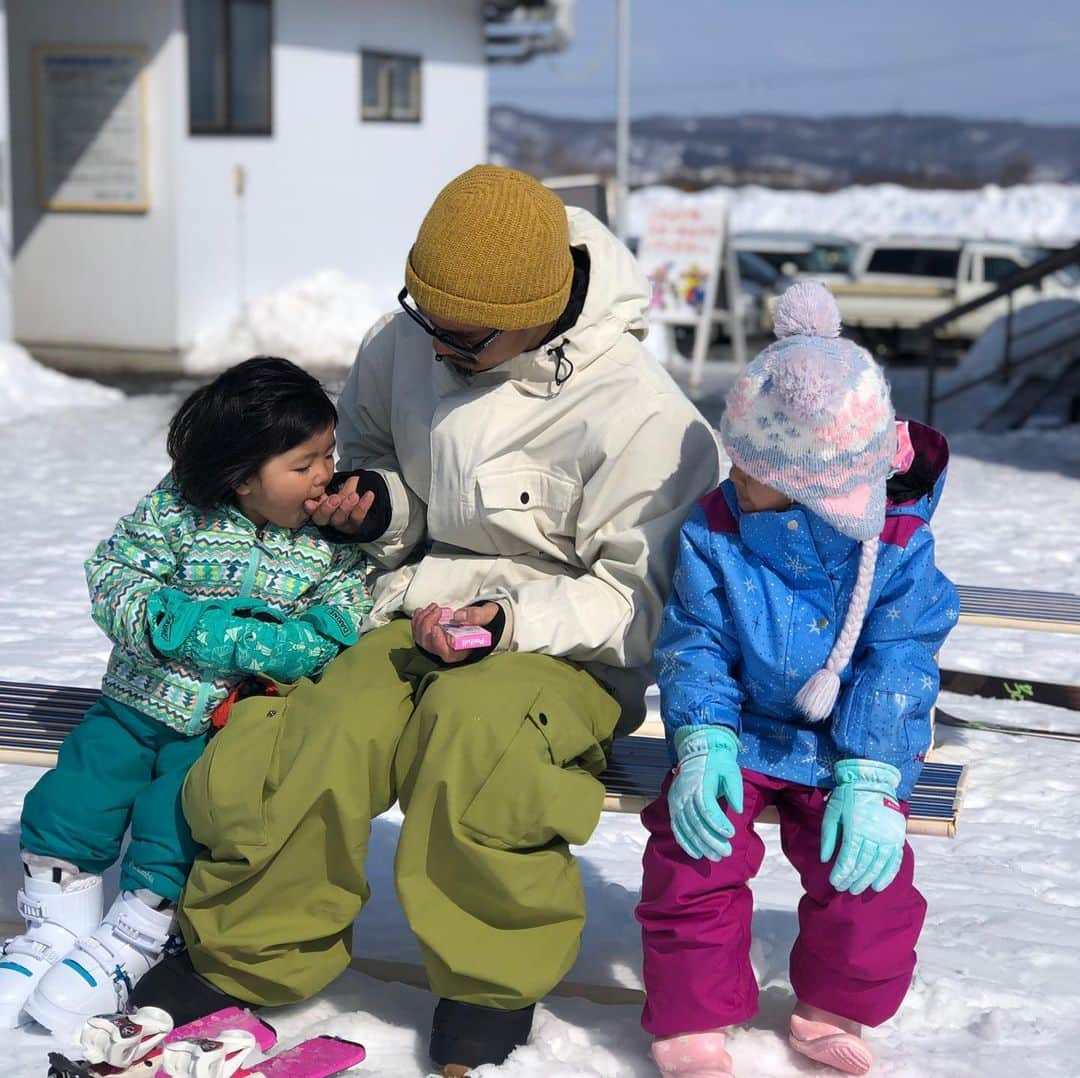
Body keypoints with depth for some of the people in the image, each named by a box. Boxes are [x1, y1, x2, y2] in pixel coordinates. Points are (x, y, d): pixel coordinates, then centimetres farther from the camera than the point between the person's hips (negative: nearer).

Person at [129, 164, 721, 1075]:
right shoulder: (406, 344, 2)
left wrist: (513, 620, -23)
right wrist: (375, 504, 0)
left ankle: (497, 977, -14)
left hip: (562, 653, -4)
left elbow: (640, 597, -9)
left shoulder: (636, 413, -15)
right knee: (317, 735, -27)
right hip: (417, 620, 4)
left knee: (474, 722, -39)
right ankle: (246, 953, 0)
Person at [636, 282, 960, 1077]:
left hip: (846, 745, -1)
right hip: (743, 734, 1)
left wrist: (868, 781, -21)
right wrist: (703, 744, -21)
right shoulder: (714, 531, -7)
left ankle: (834, 1012, 11)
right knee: (692, 852, -19)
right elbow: (693, 644, -6)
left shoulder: (896, 545, -12)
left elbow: (899, 667, -13)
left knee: (866, 868, -18)